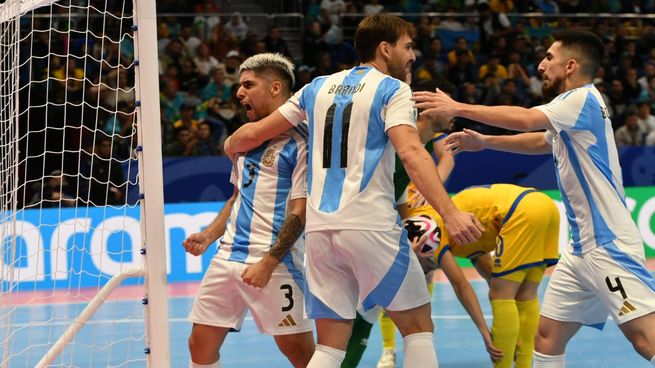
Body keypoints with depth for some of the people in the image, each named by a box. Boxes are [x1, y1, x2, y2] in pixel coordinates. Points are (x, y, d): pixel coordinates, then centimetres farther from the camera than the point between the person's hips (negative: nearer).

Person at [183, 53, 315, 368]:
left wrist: (268, 263, -19)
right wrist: (208, 236, 14)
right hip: (228, 257, 8)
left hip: (274, 263, -8)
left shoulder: (298, 143, -8)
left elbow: (299, 213, -13)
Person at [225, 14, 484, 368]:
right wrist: (450, 212, -24)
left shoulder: (318, 88, 16)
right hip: (370, 225, -5)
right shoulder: (392, 89, 0)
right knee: (417, 326, 7)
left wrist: (231, 146, 43)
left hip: (320, 229, 5)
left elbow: (255, 132, 21)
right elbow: (411, 153, -16)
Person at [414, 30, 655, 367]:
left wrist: (459, 108, -19)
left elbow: (526, 119, -25)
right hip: (582, 249, 10)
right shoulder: (572, 107, 17)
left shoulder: (584, 99, -11)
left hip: (609, 246, -10)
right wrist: (484, 142, 30)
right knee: (546, 336, 9)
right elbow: (539, 141, 37)